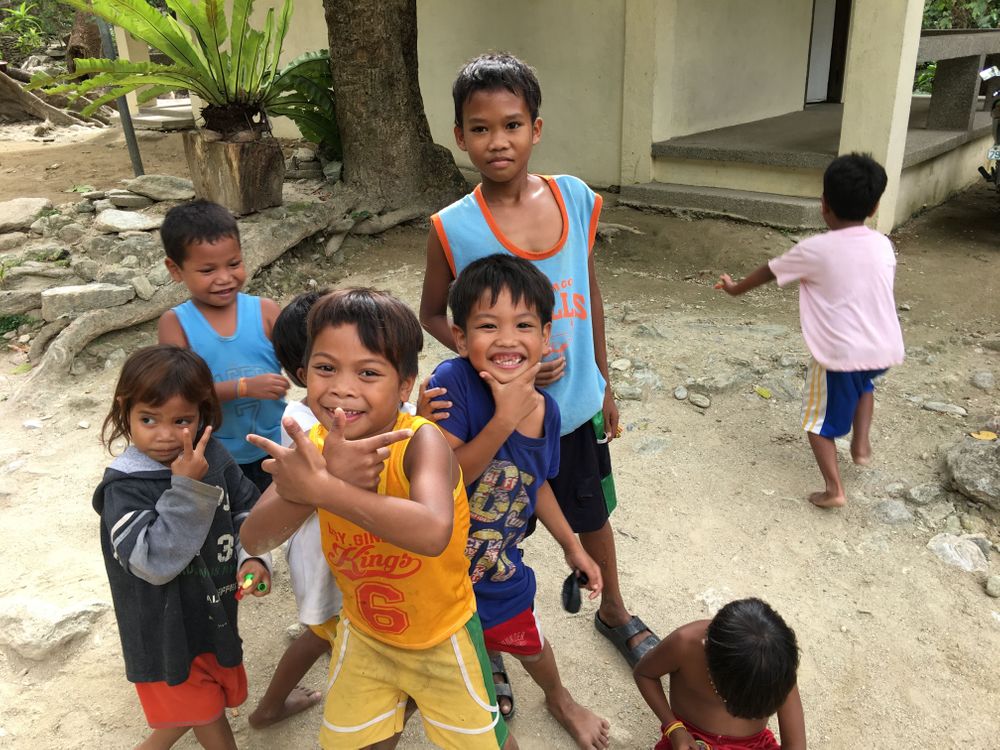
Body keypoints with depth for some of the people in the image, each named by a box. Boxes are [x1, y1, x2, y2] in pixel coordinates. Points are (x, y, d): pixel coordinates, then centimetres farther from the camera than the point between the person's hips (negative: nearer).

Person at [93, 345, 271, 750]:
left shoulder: (214, 457, -10)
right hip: (165, 630, -5)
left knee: (192, 704, 26)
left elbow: (247, 510, 3)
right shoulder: (124, 488, -25)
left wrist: (252, 557, -15)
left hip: (214, 610, 5)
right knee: (207, 711, 13)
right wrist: (188, 489, -39)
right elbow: (154, 562, -33)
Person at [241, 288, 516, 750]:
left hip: (443, 637, -3)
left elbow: (433, 533, -50)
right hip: (363, 637, 4)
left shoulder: (422, 441, -32)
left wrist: (320, 488, -51)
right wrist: (328, 477, -44)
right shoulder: (314, 446, -16)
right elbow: (255, 539, -27)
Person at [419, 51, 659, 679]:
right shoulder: (452, 228, -17)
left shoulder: (577, 200, -8)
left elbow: (591, 300, 3)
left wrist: (604, 383, 9)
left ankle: (614, 610, 53)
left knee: (593, 514, 25)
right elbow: (433, 316, -4)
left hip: (578, 403, 3)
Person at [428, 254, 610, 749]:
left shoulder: (545, 409, -12)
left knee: (528, 643, 29)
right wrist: (504, 420, -37)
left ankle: (560, 699, 60)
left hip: (499, 569, 5)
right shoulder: (453, 383, -29)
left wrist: (572, 547, 14)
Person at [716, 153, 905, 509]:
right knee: (863, 383, 38)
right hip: (884, 348, 5)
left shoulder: (815, 250, -11)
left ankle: (834, 489, 5)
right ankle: (861, 445, 32)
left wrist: (736, 288, 22)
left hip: (841, 353, -5)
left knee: (819, 419, 13)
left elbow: (769, 271, 5)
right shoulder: (883, 245, 3)